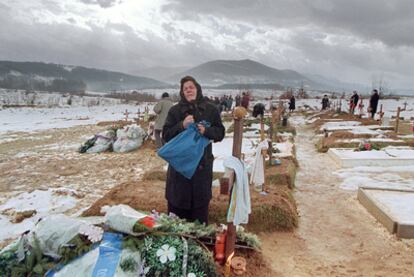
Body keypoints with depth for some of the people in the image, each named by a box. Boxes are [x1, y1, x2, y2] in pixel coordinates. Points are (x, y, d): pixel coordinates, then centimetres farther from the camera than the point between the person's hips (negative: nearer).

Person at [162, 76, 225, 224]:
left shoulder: (211, 109, 3)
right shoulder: (175, 110, 2)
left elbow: (220, 133, 4)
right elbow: (166, 135, -1)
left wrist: (206, 131, -16)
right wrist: (182, 125, -18)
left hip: (202, 163, 1)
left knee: (201, 201, 9)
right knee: (177, 202, 5)